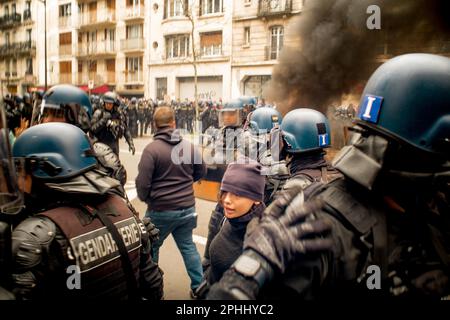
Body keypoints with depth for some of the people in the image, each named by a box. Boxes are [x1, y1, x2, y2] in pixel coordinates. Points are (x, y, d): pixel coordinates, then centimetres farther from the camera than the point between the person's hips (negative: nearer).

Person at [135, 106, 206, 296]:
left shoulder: (151, 148, -15)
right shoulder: (189, 146, 0)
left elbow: (142, 181, -15)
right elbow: (201, 171, 14)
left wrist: (145, 198, 5)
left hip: (161, 210, -4)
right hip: (187, 208, 4)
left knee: (151, 248, 16)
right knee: (188, 246, 18)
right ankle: (199, 286, 23)